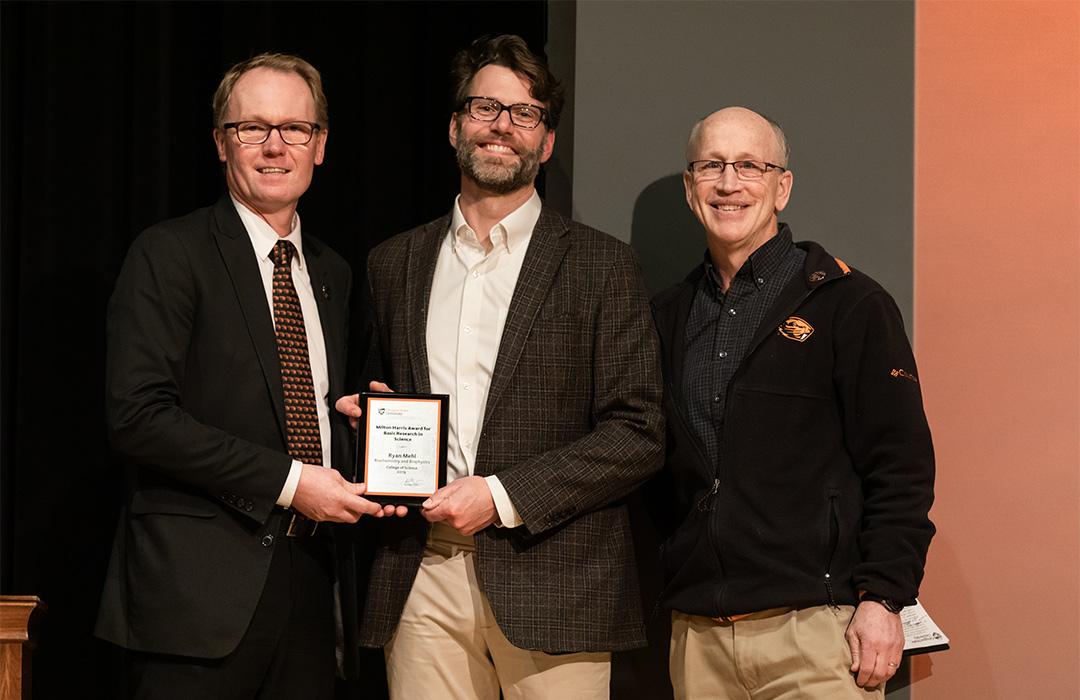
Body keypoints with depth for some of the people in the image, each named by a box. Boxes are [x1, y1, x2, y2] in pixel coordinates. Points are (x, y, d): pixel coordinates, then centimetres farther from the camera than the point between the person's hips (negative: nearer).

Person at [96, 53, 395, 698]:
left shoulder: (332, 275, 17)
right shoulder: (170, 254, -4)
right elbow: (137, 415, -14)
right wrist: (285, 480, -15)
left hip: (307, 586, 6)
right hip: (200, 593, -6)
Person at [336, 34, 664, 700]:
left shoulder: (601, 264, 2)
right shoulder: (395, 263, 15)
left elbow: (639, 434, -4)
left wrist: (503, 495, -11)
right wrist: (368, 415, 2)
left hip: (550, 587, -3)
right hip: (423, 577, 3)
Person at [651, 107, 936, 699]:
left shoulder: (850, 304, -1)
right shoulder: (669, 316, 14)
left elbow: (900, 465, -5)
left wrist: (882, 599, -12)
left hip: (815, 628, -4)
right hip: (697, 633, 5)